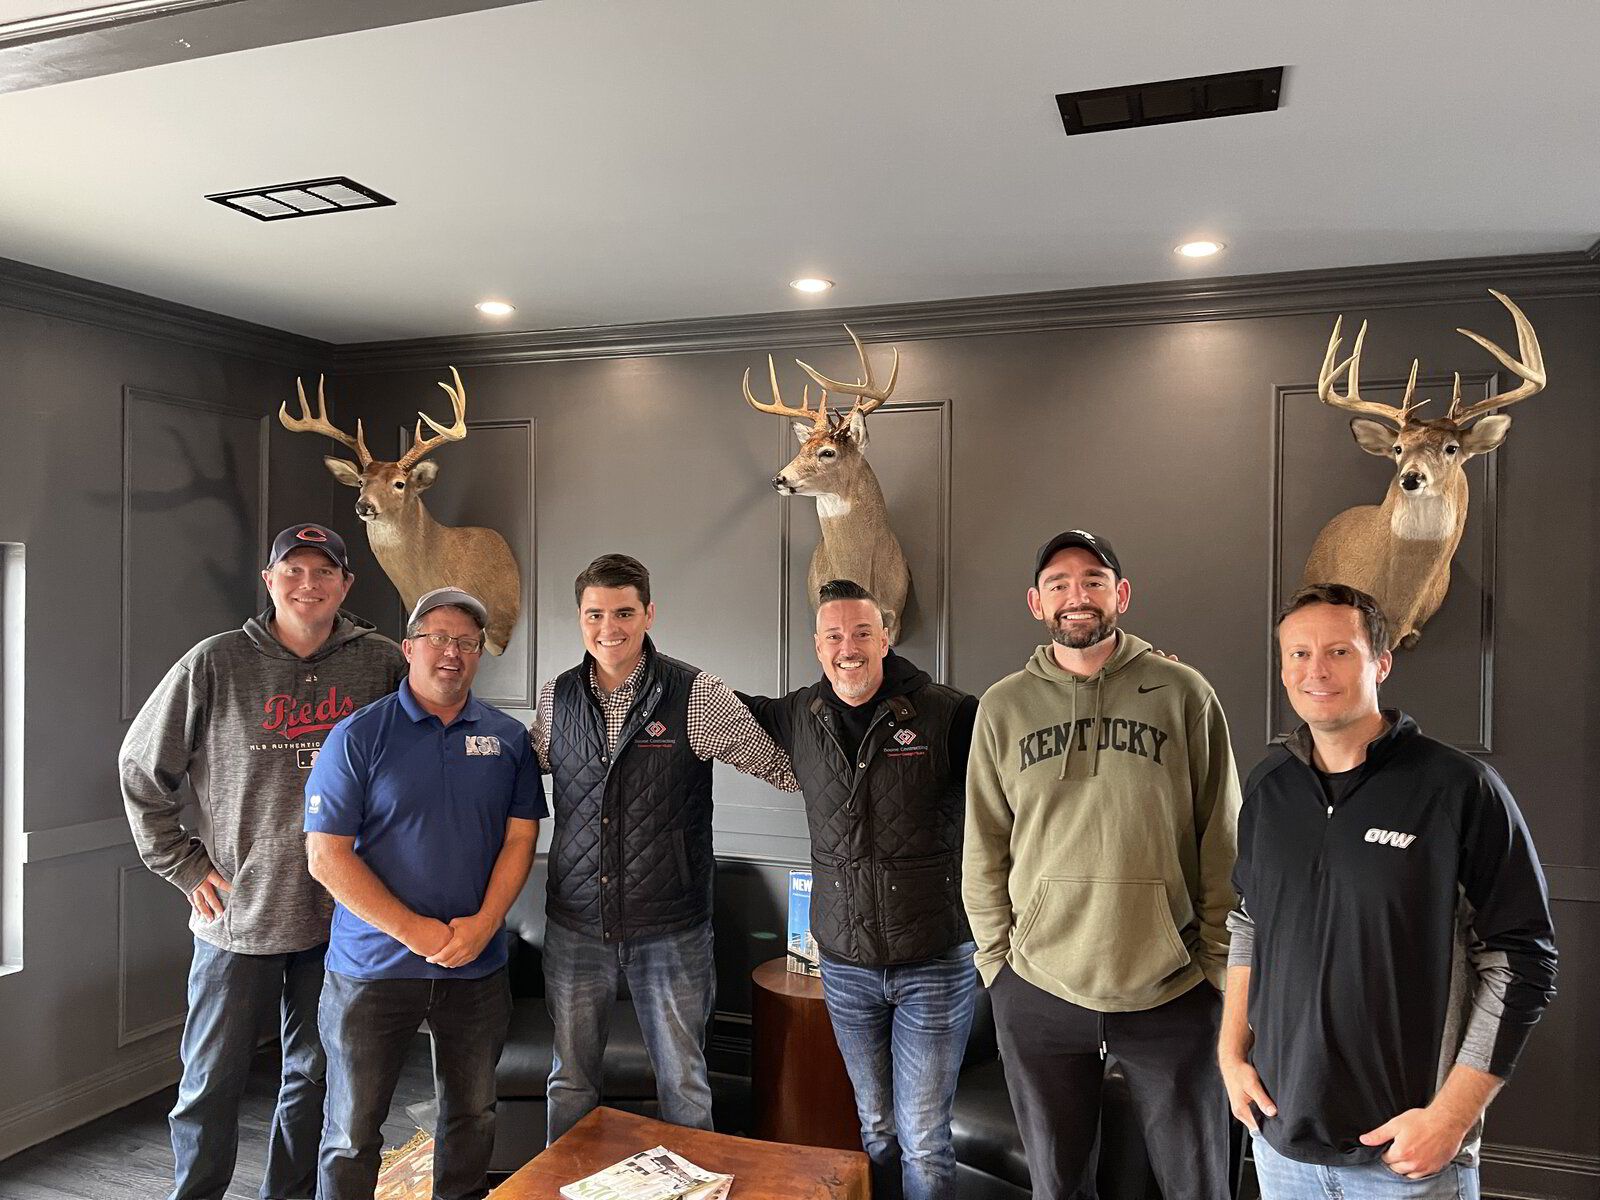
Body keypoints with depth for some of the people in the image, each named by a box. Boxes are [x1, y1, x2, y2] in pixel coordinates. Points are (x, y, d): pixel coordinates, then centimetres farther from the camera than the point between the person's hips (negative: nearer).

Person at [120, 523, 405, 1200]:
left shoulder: (381, 664, -2)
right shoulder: (215, 664, -5)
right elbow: (141, 767, 4)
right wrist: (183, 865, 0)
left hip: (339, 914, 2)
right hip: (237, 915, -1)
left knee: (316, 1075, 15)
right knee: (213, 1081, 10)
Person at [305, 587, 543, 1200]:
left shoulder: (507, 738, 3)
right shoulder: (358, 736, -7)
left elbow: (520, 838, 3)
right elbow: (327, 856, -11)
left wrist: (482, 925, -12)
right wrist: (416, 932, -15)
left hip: (477, 966, 3)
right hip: (374, 964, -3)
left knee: (472, 1117, 17)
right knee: (353, 1132, 9)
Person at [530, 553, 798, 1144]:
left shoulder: (698, 696, -12)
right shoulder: (556, 696, 1)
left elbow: (784, 767, -7)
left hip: (671, 930, -3)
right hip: (574, 924, 3)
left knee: (682, 1081, 12)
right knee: (571, 1079, 19)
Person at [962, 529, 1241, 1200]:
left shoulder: (1183, 694, -3)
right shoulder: (1001, 708, 2)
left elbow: (1222, 842, 0)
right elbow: (983, 853, 5)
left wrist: (1217, 962, -1)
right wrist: (998, 961, 3)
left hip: (1173, 994, -1)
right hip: (1037, 992, 2)